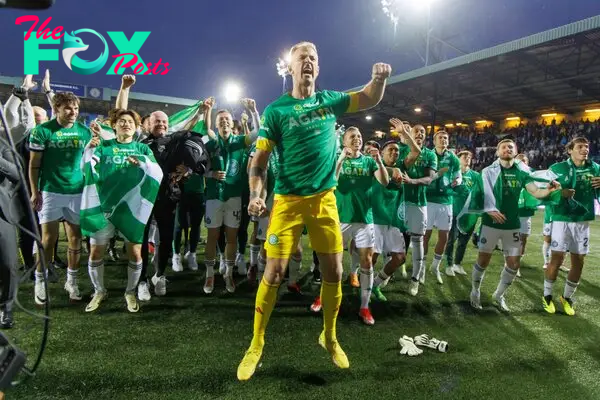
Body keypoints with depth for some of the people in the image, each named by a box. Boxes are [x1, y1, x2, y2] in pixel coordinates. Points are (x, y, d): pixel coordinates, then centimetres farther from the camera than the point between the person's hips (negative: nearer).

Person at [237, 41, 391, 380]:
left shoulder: (330, 100, 9)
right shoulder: (276, 110, -2)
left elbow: (370, 99, 13)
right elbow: (260, 160, -4)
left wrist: (380, 79, -10)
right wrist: (256, 195, -19)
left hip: (325, 199, 3)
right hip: (288, 200, -3)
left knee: (334, 271, 7)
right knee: (274, 272, -5)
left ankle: (329, 337, 30)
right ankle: (256, 345, 15)